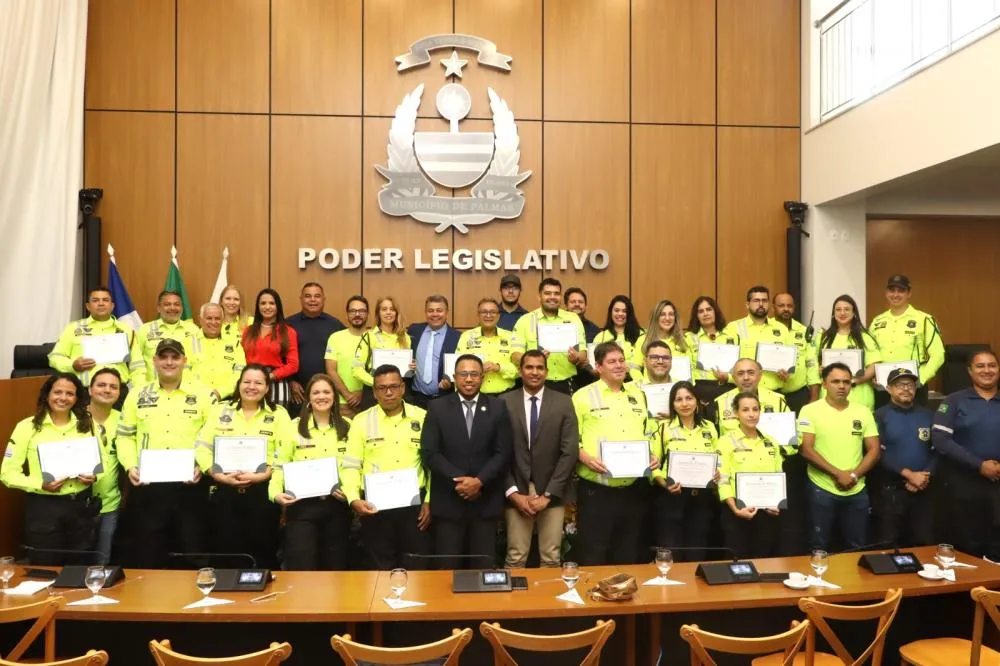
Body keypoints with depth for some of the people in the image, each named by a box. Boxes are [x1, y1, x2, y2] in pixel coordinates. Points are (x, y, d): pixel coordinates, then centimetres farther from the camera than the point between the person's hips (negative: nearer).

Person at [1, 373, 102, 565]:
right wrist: (41, 485, -20)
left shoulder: (86, 425, 6)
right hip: (43, 508, -3)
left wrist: (94, 476, -7)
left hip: (82, 506, 3)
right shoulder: (27, 427, -4)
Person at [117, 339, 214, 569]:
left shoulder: (204, 394, 1)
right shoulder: (138, 395, 10)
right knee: (146, 556, 9)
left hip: (190, 485, -2)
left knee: (191, 552, 6)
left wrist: (202, 466, -13)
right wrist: (130, 466, -4)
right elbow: (125, 437, 11)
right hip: (147, 485, 2)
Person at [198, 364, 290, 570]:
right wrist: (218, 475, -11)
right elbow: (202, 446, 3)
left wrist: (262, 476, -17)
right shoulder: (220, 410, 11)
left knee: (262, 553, 5)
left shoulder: (278, 414, 5)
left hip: (263, 491, -1)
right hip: (224, 490, 2)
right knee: (225, 552, 7)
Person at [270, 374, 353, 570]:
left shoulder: (347, 427, 8)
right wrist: (276, 492, -15)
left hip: (336, 505, 2)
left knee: (334, 567, 12)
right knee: (301, 569, -3)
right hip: (302, 504, -2)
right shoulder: (294, 427, 2)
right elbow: (280, 465, 0)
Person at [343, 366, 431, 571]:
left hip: (414, 502, 0)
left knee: (417, 568, 5)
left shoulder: (422, 417, 4)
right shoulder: (361, 421, 3)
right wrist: (354, 499, -13)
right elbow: (352, 466, 1)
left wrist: (430, 500, -2)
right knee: (381, 568, 8)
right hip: (375, 504, 0)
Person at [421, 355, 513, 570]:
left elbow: (503, 453, 0)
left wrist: (479, 481, -12)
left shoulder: (498, 407, 5)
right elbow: (429, 453, -4)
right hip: (448, 501, 0)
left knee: (483, 568, 6)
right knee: (448, 567, 5)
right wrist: (458, 480, -13)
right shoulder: (438, 408, 3)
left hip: (485, 501, 1)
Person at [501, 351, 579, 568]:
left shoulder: (563, 403, 2)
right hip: (517, 494, 0)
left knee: (551, 559, 5)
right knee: (516, 558, 2)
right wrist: (513, 492, -7)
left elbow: (570, 451, -3)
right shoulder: (505, 403, 2)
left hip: (552, 494, 0)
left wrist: (548, 494, -8)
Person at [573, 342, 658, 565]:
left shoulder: (638, 395, 14)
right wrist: (585, 457, -21)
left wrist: (654, 455, 2)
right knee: (593, 556, 1)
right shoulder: (583, 396, -2)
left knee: (627, 555, 15)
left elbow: (649, 432, 19)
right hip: (596, 490, -5)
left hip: (632, 489, 5)